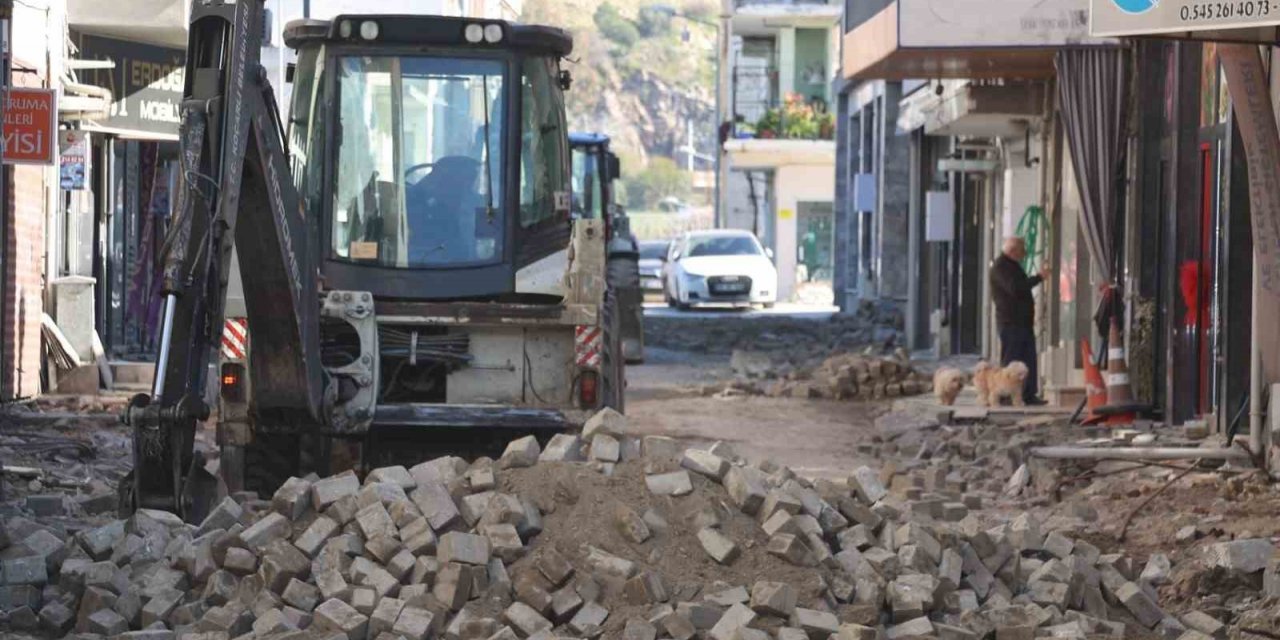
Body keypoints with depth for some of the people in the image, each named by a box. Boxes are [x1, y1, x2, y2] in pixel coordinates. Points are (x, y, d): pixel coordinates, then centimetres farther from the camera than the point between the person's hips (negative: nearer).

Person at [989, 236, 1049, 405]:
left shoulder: (1013, 266, 21)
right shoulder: (1000, 267, -12)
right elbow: (1015, 288, -24)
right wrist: (1039, 277, -21)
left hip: (1023, 321, 10)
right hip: (1010, 322, -10)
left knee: (1029, 359, 6)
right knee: (1010, 360, -7)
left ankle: (1029, 394, 7)